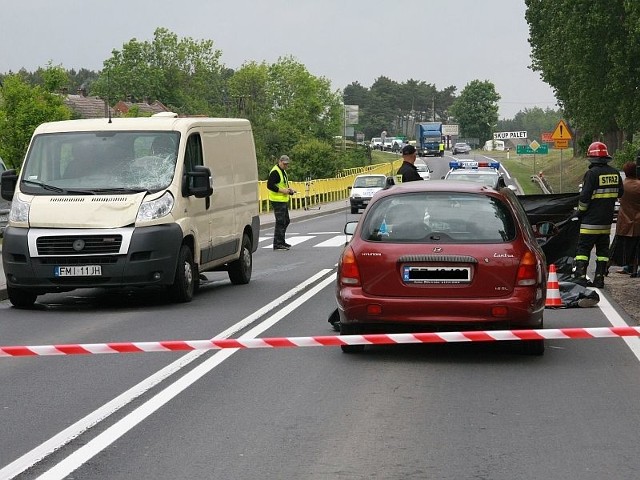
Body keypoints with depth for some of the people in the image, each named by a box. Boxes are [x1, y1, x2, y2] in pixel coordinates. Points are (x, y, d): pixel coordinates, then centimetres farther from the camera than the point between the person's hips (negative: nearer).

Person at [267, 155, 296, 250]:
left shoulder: (283, 171, 18)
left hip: (284, 200, 10)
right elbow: (269, 185, -22)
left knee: (286, 221, 16)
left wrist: (288, 188, 11)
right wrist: (282, 190, -21)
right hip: (277, 200, -10)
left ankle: (281, 242, 26)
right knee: (280, 222, -9)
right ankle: (278, 244, -6)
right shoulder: (275, 172, -15)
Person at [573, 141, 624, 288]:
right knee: (602, 248, 12)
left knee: (583, 248, -1)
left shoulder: (592, 173, -15)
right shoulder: (615, 173, 4)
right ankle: (599, 278, 11)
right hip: (607, 220, 6)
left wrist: (580, 212, -1)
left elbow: (584, 197, -15)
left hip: (591, 220, -6)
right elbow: (620, 193, 16)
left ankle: (580, 276, -8)